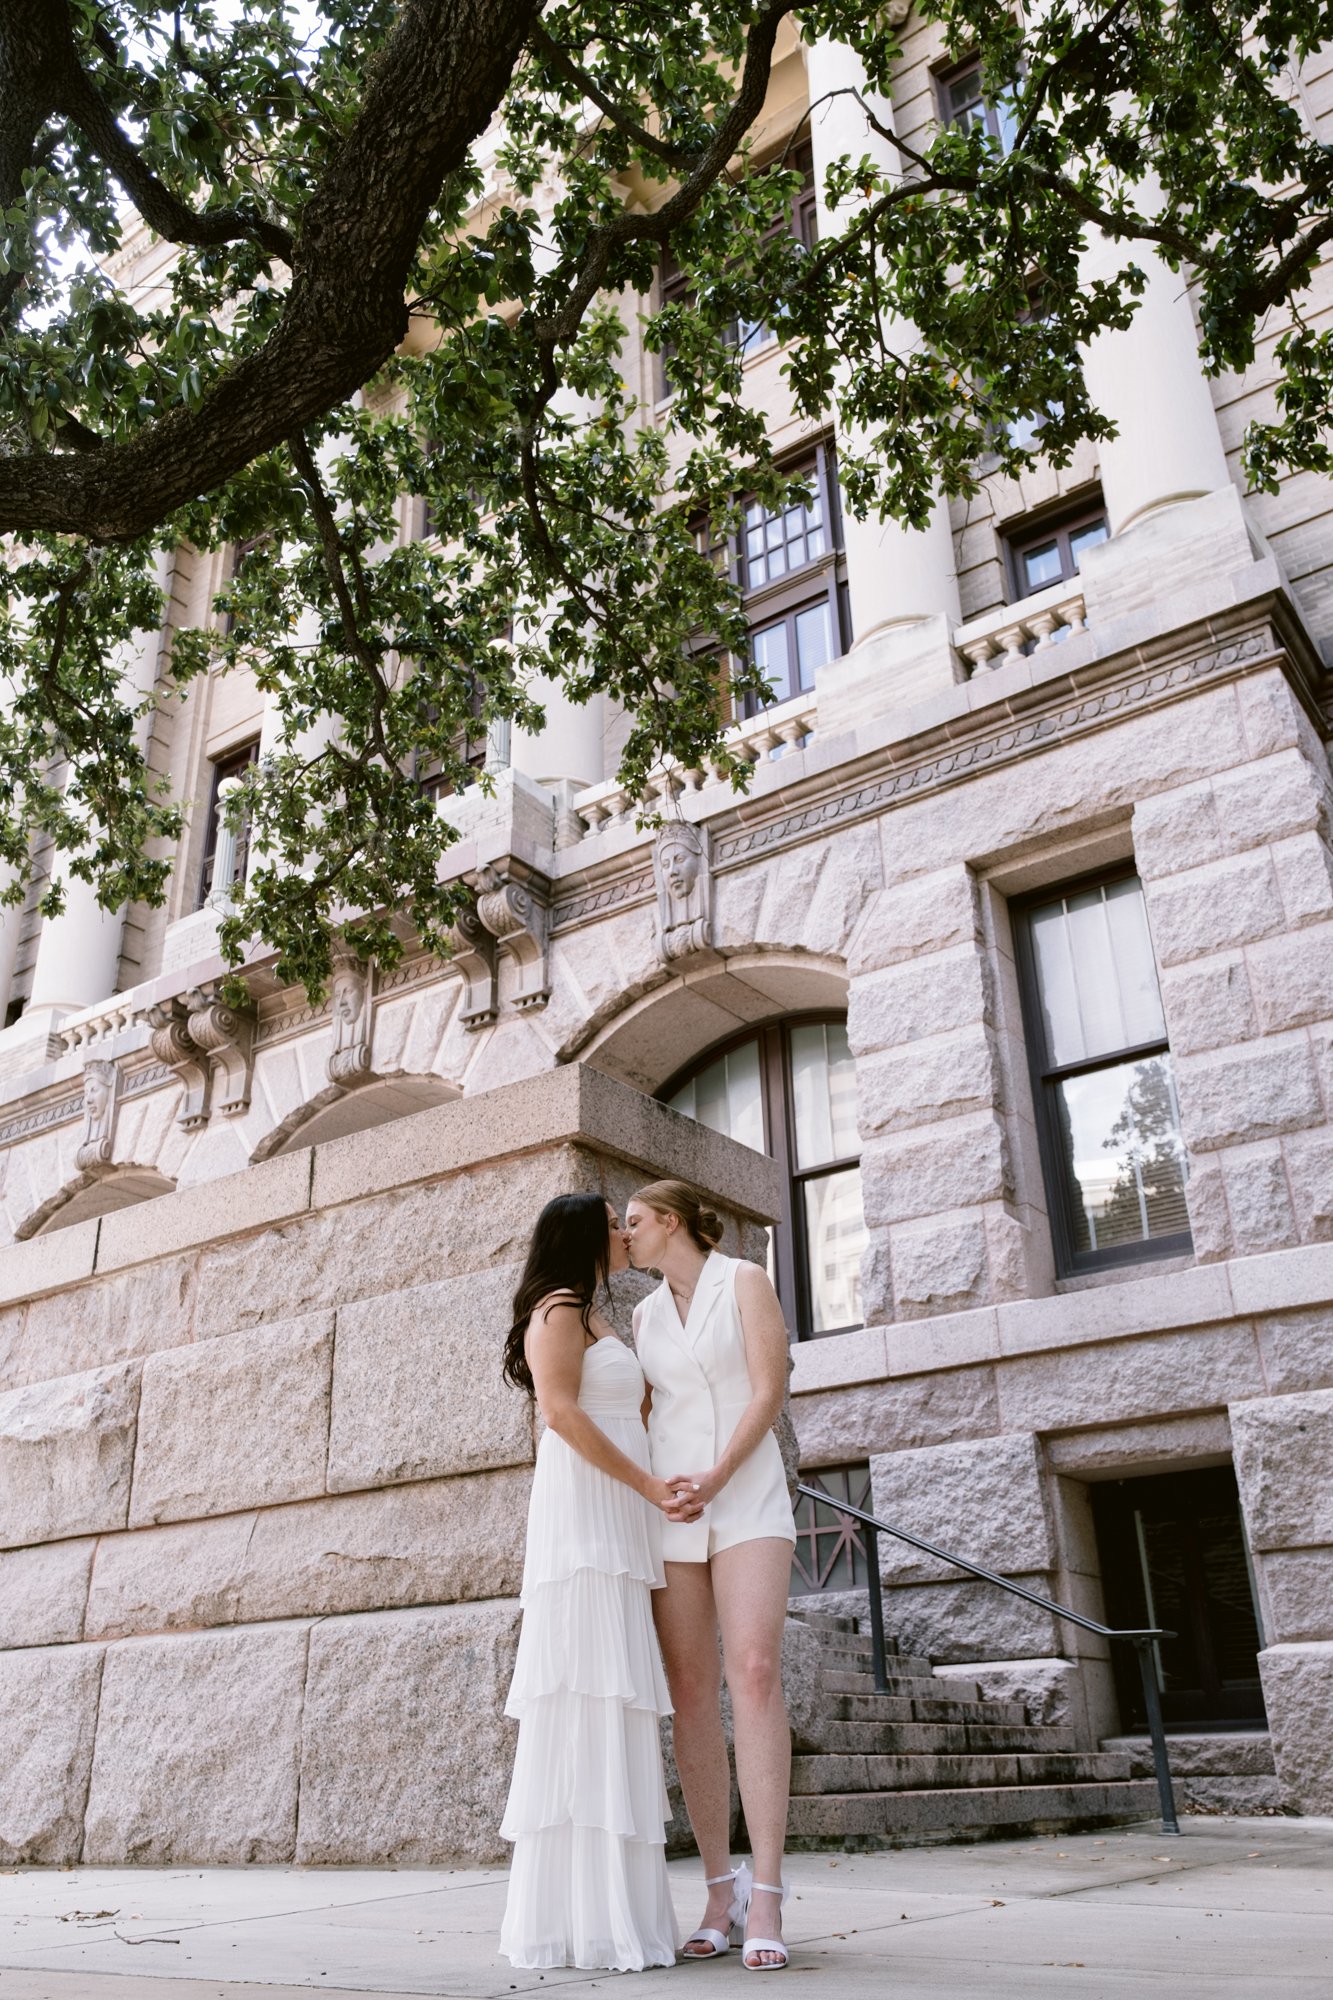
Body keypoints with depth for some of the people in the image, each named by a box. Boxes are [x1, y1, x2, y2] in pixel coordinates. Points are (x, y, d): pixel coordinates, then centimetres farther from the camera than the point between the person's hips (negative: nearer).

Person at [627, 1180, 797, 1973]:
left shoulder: (745, 1280, 0)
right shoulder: (645, 1314, 15)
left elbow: (770, 1391, -8)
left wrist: (715, 1480, -18)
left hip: (746, 1498, -4)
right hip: (668, 1510, 4)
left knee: (755, 1674, -18)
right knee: (692, 1694, -2)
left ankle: (765, 1896, -18)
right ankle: (721, 1887, 5)